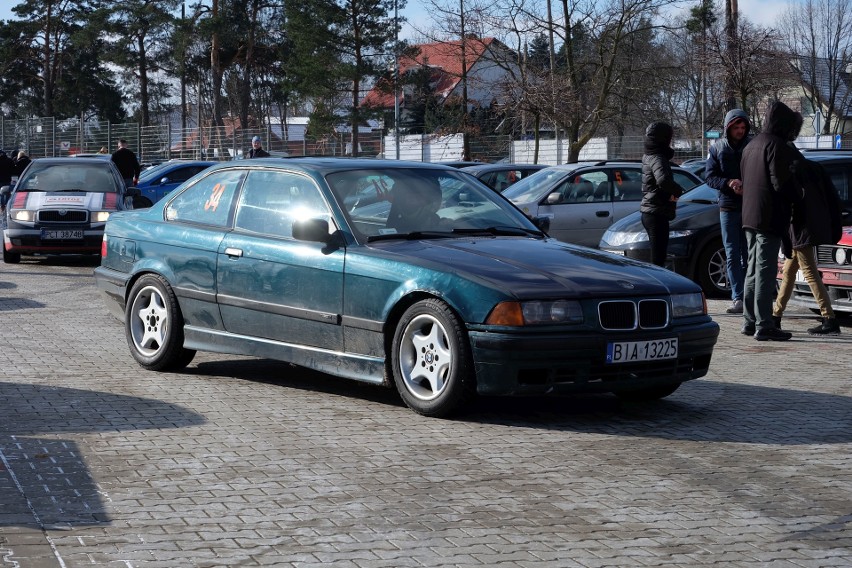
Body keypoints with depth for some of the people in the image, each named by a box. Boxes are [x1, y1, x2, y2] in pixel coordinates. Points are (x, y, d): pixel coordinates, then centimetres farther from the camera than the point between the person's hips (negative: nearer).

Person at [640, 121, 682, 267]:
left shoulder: (648, 157, 12)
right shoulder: (658, 159, -16)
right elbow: (663, 180, -35)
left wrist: (672, 193, 7)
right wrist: (678, 191, -18)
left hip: (648, 212, 10)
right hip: (657, 213, -10)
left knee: (657, 257, 17)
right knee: (658, 260, -9)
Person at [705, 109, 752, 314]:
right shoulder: (717, 148, 6)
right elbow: (710, 177, 3)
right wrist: (728, 183, -15)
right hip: (728, 207, 1)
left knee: (748, 255, 2)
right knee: (733, 255, -1)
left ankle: (743, 297, 7)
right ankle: (738, 298, -2)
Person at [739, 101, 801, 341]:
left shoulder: (751, 145, 15)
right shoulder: (776, 145, -14)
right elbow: (781, 182, -20)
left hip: (749, 216, 9)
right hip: (769, 218, -9)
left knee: (753, 269, 15)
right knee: (766, 271, -8)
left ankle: (749, 321, 19)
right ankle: (764, 326, -8)